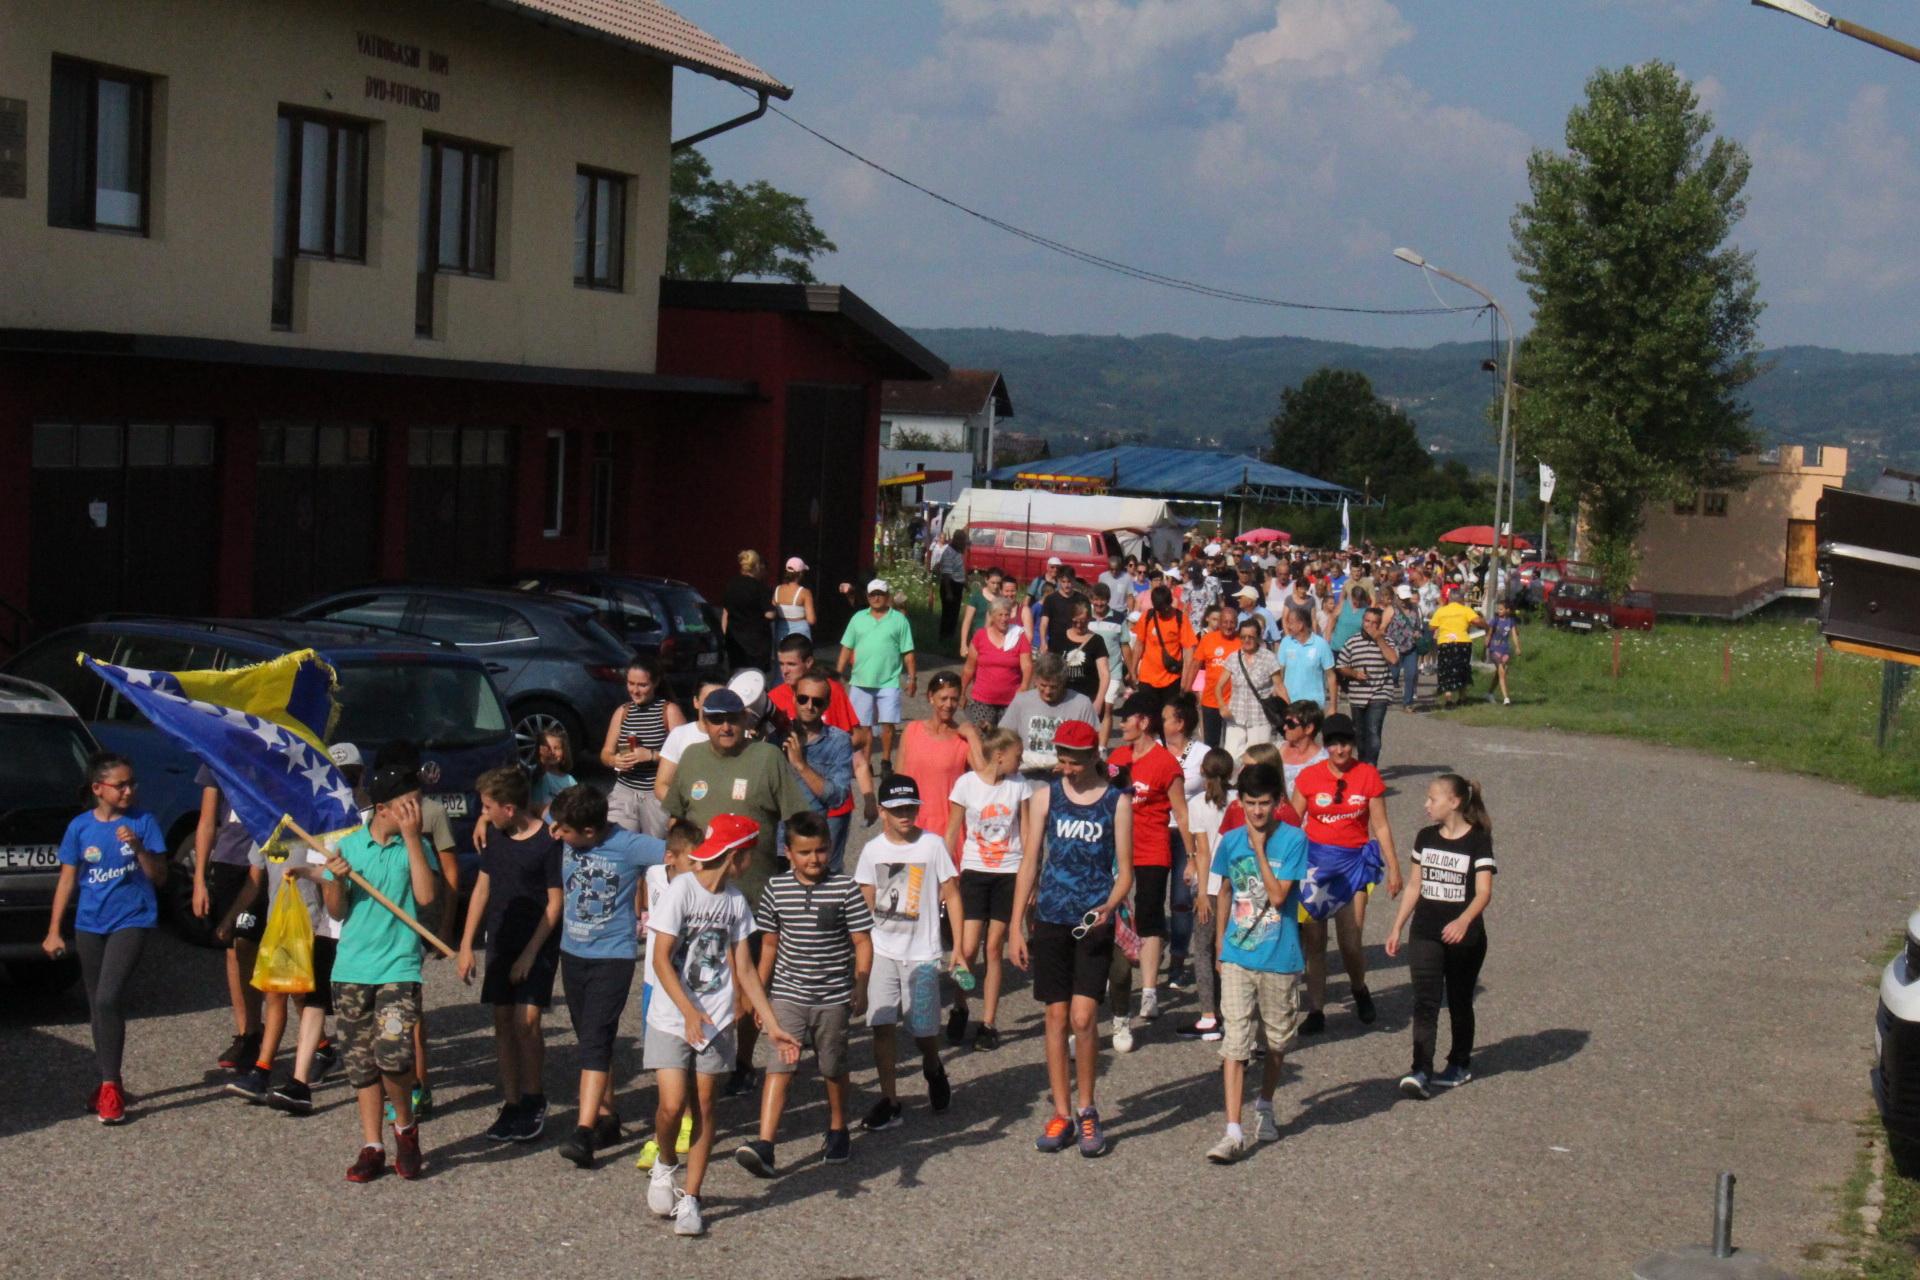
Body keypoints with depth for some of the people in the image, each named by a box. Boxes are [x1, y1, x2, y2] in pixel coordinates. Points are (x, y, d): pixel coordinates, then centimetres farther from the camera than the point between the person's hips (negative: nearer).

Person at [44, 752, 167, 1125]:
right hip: (89, 926, 4)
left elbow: (159, 877, -3)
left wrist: (139, 849, -20)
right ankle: (108, 1084, 24)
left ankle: (111, 1086, -11)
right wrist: (54, 931, 4)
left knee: (107, 999, -18)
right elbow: (67, 880, 7)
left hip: (131, 921, -4)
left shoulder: (143, 822, -4)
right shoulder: (80, 827, 2)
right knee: (97, 1006, 11)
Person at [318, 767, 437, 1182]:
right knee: (360, 1062, 9)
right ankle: (372, 1146, 20)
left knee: (393, 1053, -20)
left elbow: (426, 896, -17)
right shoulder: (349, 846, 3)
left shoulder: (416, 847, 0)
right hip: (352, 969, 3)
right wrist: (337, 879, -12)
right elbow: (336, 912, 8)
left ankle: (406, 1125, 6)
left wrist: (412, 838, -16)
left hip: (399, 967, -3)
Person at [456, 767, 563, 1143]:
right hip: (500, 943, 6)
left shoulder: (548, 842, -13)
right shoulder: (497, 837, 7)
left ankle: (534, 1102, 3)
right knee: (503, 1021, 5)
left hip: (537, 945, -6)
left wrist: (529, 953, -13)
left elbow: (555, 903, -11)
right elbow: (483, 888, 14)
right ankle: (511, 1104, 13)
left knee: (526, 1021, -13)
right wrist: (466, 944, 10)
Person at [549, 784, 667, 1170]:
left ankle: (584, 1131, -19)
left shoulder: (628, 846, -18)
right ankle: (606, 1116, 27)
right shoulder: (565, 840, -3)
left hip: (613, 956, -6)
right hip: (572, 953, 6)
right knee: (589, 1040, 14)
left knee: (595, 1041, -14)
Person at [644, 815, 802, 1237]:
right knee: (672, 1104, -14)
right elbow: (662, 958, -14)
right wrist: (689, 1010, -25)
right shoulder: (682, 890, -10)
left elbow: (745, 969, 9)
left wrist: (773, 1027, 5)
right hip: (671, 1019, -5)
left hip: (716, 1022, 5)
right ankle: (664, 1165, 17)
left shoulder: (736, 901, 7)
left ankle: (690, 1199, 12)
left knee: (704, 1105, 3)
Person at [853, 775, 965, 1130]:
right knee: (881, 1025, -4)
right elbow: (865, 902, 11)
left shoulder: (933, 844, -5)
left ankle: (933, 1071, 34)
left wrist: (959, 947, -4)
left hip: (922, 953, -2)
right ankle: (889, 1102, 4)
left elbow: (951, 895, -1)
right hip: (881, 951, 2)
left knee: (924, 1028, 1)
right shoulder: (873, 850, 3)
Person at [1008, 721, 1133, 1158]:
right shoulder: (1046, 797, 5)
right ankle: (1061, 1114, 14)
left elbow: (1125, 871, 2)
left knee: (1082, 1019, -9)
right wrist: (1016, 928, 4)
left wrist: (1109, 907, -19)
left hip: (1093, 924, -2)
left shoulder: (1117, 803, 0)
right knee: (1056, 1017, 4)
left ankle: (1087, 1111, 7)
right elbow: (1030, 863, 8)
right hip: (1051, 920, 2)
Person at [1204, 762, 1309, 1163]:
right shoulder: (1231, 841, 3)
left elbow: (1278, 896, -17)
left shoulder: (1293, 840, -9)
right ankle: (1233, 1132, -12)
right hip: (1237, 959, 1)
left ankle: (1265, 1108, 38)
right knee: (1235, 1043, -8)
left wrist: (1259, 849, -15)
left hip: (1280, 960, -1)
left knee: (1276, 1043, 14)